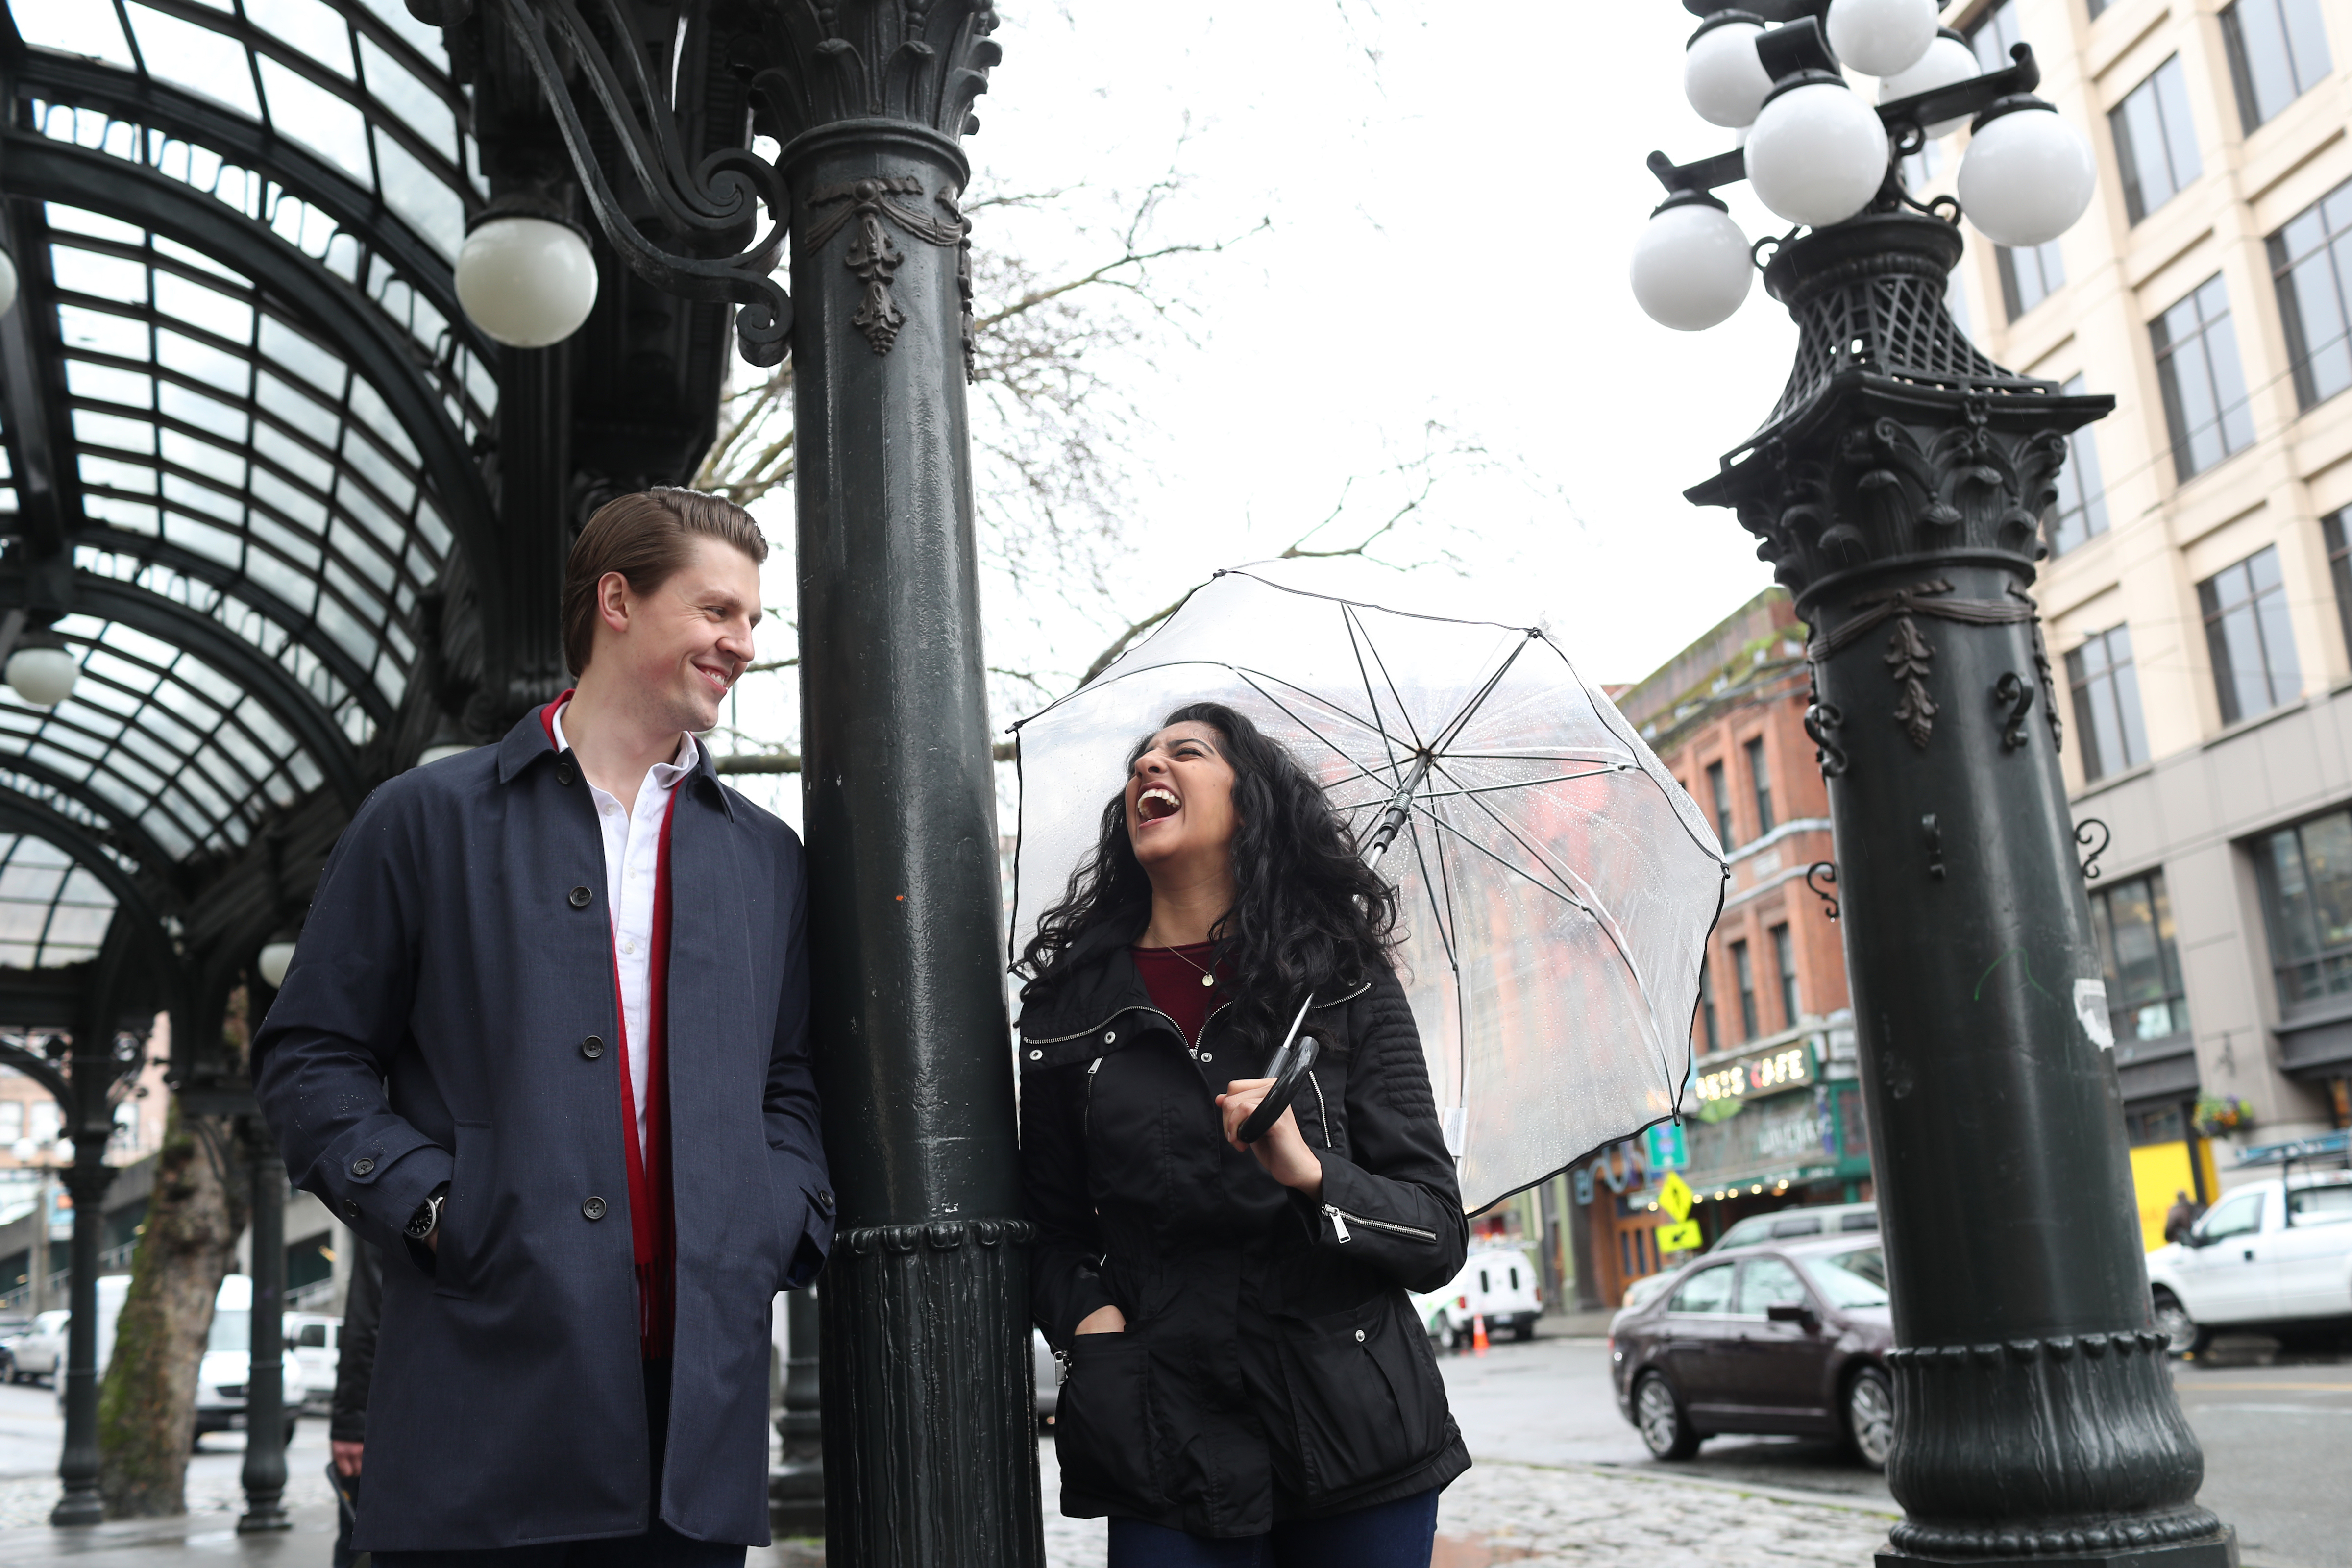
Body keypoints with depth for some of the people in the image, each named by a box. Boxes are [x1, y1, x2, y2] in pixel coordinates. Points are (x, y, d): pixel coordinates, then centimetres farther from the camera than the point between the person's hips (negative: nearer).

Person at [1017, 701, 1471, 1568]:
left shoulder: (1346, 986, 1)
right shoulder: (1068, 1006, 5)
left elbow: (1440, 1237, -3)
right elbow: (1053, 1230, 12)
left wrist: (1310, 1173, -21)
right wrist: (1088, 1317, -9)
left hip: (1360, 1439, 0)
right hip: (1169, 1455, 1)